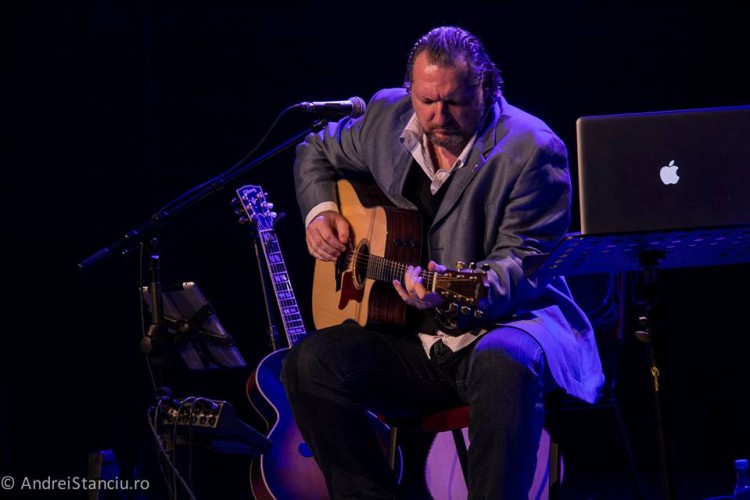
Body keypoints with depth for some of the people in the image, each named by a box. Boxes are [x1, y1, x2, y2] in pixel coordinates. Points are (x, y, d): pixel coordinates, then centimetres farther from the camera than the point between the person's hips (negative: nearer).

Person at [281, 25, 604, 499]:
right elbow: (318, 151, 26)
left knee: (505, 365, -42)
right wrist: (320, 211, 6)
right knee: (309, 364, -20)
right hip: (411, 336, 5)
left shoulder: (531, 150, -13)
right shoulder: (388, 116, 5)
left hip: (507, 321, -5)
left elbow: (524, 264, -18)